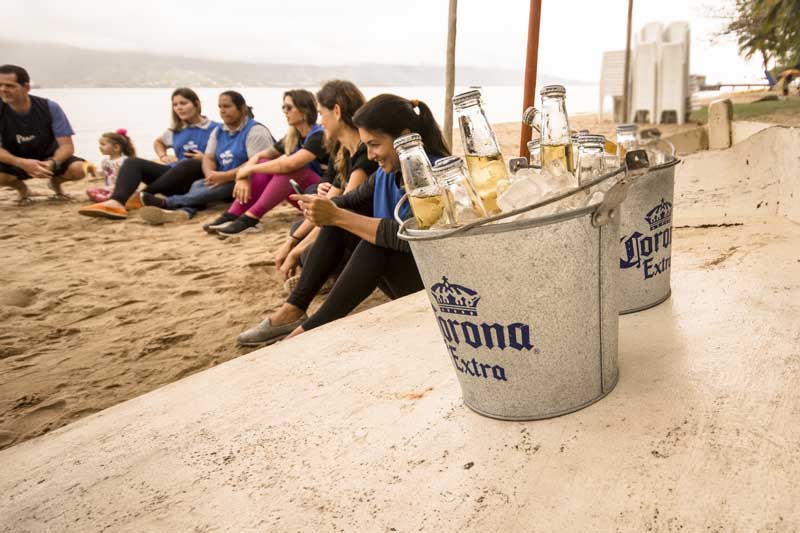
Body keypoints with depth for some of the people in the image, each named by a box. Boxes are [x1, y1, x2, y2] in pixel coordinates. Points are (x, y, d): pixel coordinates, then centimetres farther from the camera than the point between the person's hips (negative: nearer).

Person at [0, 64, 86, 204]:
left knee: (79, 169, -30)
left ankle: (55, 182, 10)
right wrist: (22, 163, -41)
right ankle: (21, 188, 6)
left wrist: (52, 163, -43)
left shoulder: (49, 107, -19)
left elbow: (67, 145, -22)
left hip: (48, 158, 0)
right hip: (15, 162, 0)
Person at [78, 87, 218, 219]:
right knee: (132, 162, -13)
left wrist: (205, 159, -12)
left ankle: (142, 196, -35)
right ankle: (116, 202, -44)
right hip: (174, 175, 6)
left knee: (193, 164, -41)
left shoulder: (214, 128, 2)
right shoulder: (175, 129, 20)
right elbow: (158, 142, 41)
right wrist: (163, 156, 19)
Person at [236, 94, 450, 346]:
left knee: (376, 244, -31)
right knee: (337, 224, 1)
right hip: (401, 276, 8)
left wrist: (337, 216, -35)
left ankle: (310, 330, -20)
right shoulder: (387, 173, 2)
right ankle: (293, 312, -4)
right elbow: (350, 201, 13)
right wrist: (327, 209, -12)